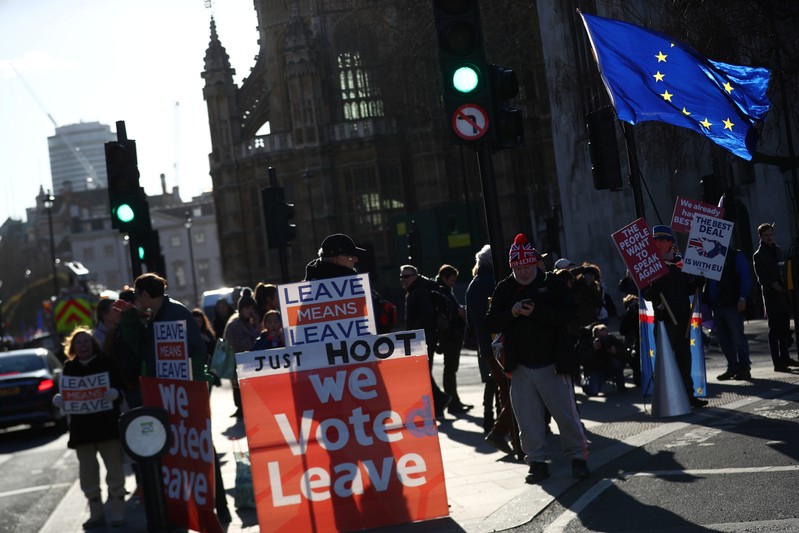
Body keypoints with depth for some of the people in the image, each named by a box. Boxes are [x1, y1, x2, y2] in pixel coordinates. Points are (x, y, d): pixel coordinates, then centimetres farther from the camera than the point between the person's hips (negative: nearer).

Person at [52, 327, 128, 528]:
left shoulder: (106, 362, 1)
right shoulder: (69, 367, 9)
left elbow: (121, 388, -2)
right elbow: (65, 394, 12)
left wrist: (115, 394, -25)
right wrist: (59, 400, -11)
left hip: (107, 424, -3)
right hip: (81, 427, 3)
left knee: (114, 470, 0)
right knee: (88, 474, 7)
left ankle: (118, 512, 9)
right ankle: (96, 513, 18)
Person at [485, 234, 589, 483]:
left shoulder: (552, 283, 2)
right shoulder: (504, 288, 9)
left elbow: (566, 314, -10)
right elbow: (491, 322, 3)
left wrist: (537, 311, -21)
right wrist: (512, 313, -15)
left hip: (552, 364, -2)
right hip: (520, 366, 3)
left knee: (566, 412, 0)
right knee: (527, 417, 4)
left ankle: (578, 457, 14)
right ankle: (537, 461, 14)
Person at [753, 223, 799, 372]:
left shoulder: (778, 250, 16)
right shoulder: (758, 255, -4)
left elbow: (783, 270, 20)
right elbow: (761, 277, -9)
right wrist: (774, 285, -24)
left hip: (783, 294, 7)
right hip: (771, 296, -7)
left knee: (785, 328, 12)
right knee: (774, 330, -4)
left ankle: (785, 358, 24)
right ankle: (777, 363, -4)